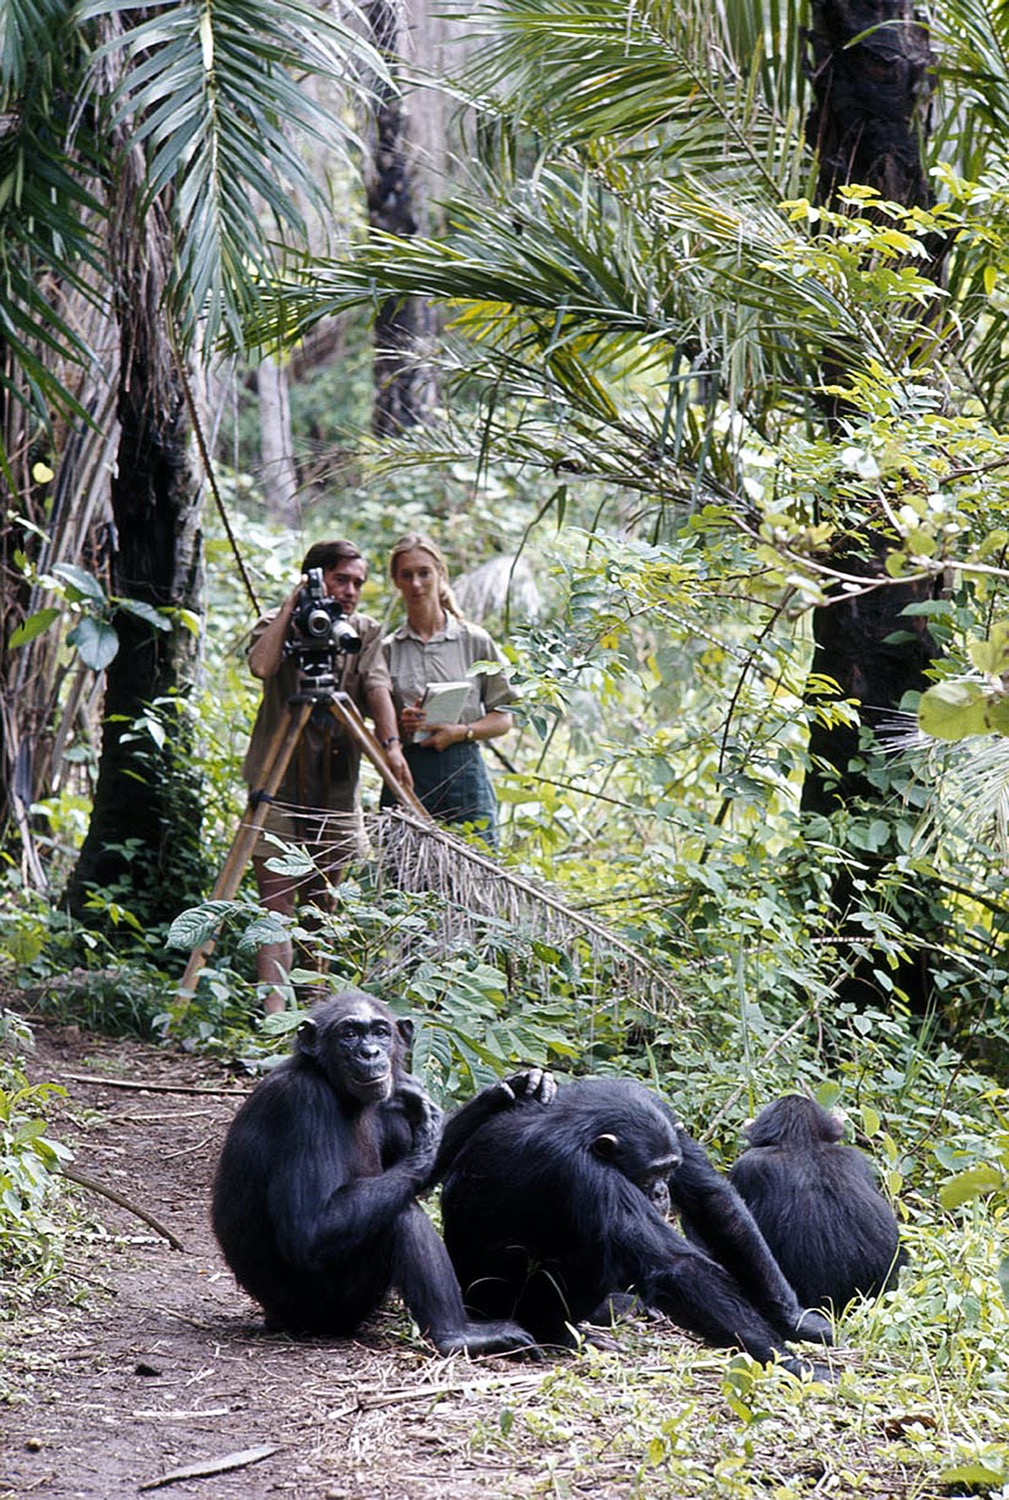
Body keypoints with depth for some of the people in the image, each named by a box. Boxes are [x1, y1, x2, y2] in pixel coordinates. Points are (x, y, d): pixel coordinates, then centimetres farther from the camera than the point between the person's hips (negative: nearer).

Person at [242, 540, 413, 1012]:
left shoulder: (365, 632, 10)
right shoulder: (277, 625, 1)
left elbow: (377, 688, -6)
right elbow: (261, 666, -21)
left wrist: (390, 744, -22)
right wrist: (291, 603, -15)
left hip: (337, 790, 4)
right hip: (278, 784, -4)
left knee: (322, 904, 9)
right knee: (276, 904, -10)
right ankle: (273, 1008, -18)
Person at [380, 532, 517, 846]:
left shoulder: (474, 641, 7)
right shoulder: (386, 649, 10)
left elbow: (503, 718, 7)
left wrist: (460, 732, -9)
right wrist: (399, 725, -9)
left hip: (464, 770, -1)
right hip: (406, 773, 1)